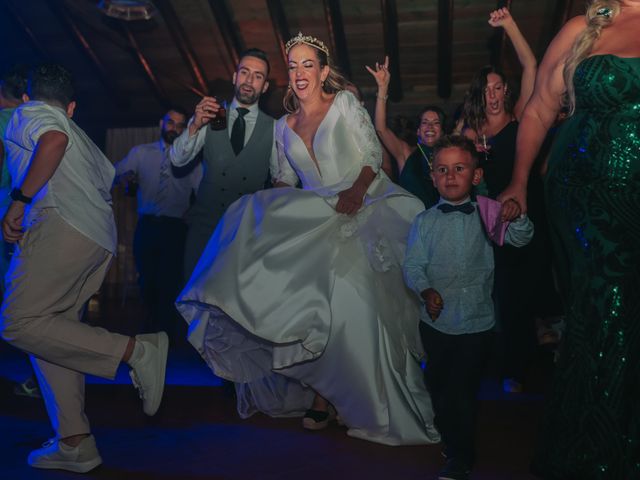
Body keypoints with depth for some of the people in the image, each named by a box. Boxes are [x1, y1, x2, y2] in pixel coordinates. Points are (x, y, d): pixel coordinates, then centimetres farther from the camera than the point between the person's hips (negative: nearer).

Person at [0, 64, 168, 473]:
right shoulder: (79, 133, 32)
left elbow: (54, 139, -15)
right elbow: (110, 178, 31)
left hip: (63, 225, -8)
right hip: (101, 237, 8)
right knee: (51, 330, 7)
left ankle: (135, 349, -20)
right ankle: (75, 444, 3)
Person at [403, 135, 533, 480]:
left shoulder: (485, 217, -1)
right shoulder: (425, 222, -2)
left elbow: (520, 239, -8)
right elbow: (412, 265, -6)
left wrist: (516, 217, -29)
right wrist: (426, 291, -24)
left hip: (477, 322, -1)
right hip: (436, 321, 2)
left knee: (463, 390, 3)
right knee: (438, 386, 17)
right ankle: (449, 440, 44)